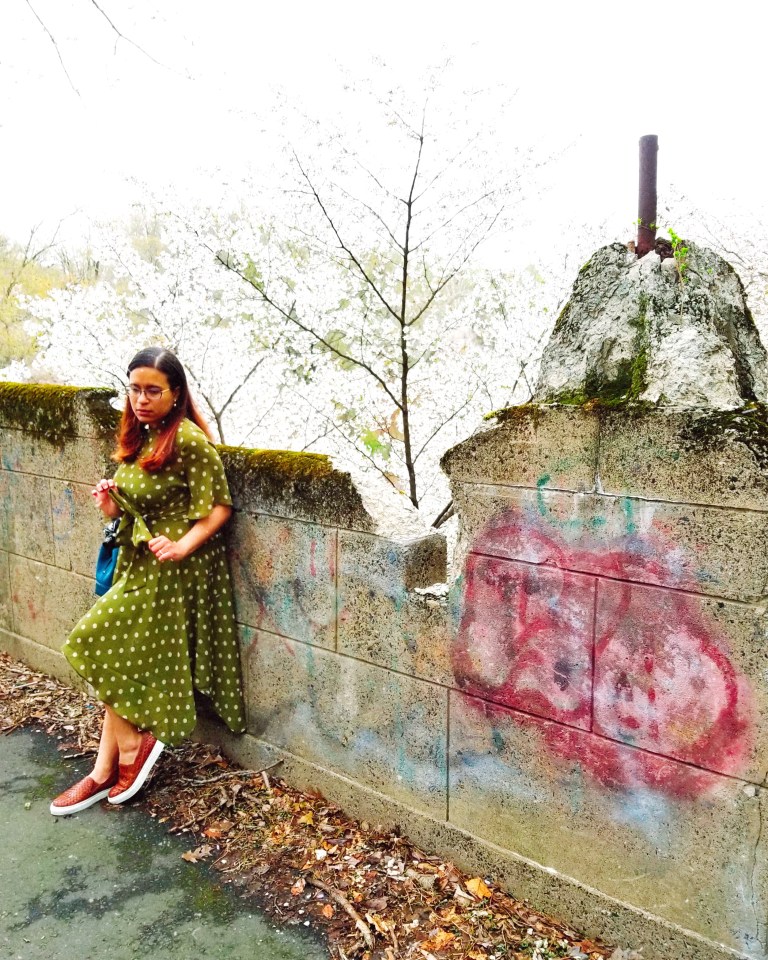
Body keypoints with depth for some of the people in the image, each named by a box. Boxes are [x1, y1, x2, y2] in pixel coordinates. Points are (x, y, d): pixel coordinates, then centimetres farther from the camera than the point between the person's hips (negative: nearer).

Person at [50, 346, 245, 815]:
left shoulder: (190, 441, -16)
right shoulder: (140, 438, 10)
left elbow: (219, 505, -16)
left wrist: (182, 545, -26)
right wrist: (112, 505, -1)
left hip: (171, 567, -8)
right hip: (137, 563, 8)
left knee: (103, 645, -6)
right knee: (124, 662, 9)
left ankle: (135, 742, 14)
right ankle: (106, 771, 19)